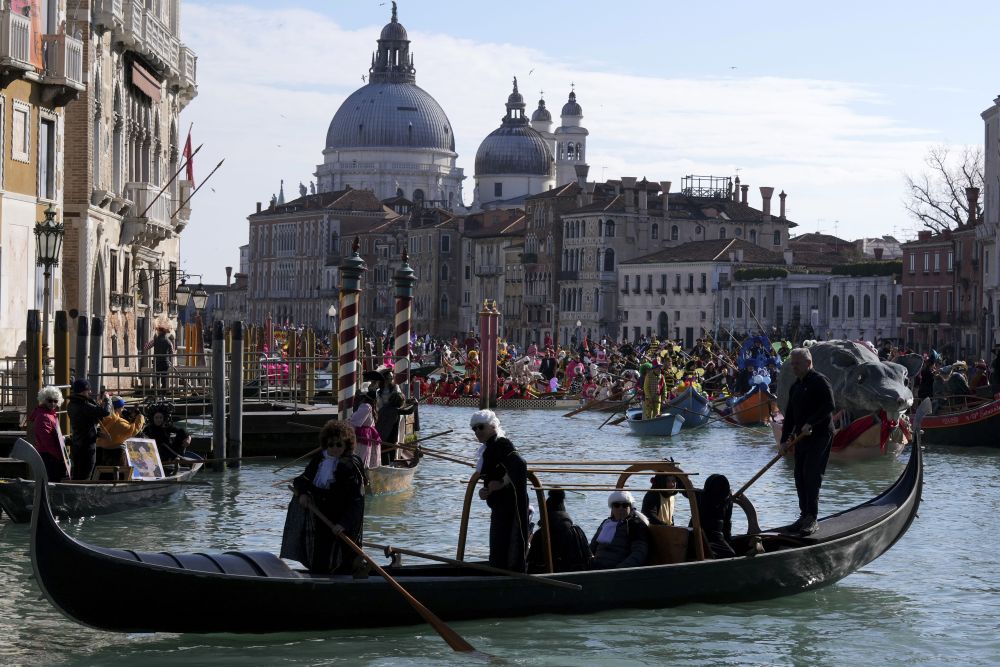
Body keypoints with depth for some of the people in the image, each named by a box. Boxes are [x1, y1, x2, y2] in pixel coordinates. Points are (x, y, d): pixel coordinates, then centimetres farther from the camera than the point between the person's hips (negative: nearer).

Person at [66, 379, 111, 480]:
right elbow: (106, 411, -27)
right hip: (87, 446, -9)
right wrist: (106, 399, -9)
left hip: (76, 445, 9)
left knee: (76, 477, 17)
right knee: (84, 478, -3)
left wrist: (98, 403, 16)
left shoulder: (71, 405, 8)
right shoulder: (84, 406, -21)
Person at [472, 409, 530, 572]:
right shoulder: (489, 448, 17)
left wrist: (502, 483, -23)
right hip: (500, 507, 11)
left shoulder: (501, 445, -14)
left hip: (508, 506, -11)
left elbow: (519, 465, -32)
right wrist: (485, 491, 5)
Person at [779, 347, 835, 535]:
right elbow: (790, 415, 21)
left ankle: (811, 519, -13)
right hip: (802, 437, 9)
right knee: (800, 476, 8)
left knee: (811, 475, -14)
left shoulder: (819, 381, -8)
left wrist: (810, 424, -24)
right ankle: (805, 516, 15)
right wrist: (785, 440, 14)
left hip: (819, 435, -9)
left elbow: (828, 406, -20)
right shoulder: (795, 387, 19)